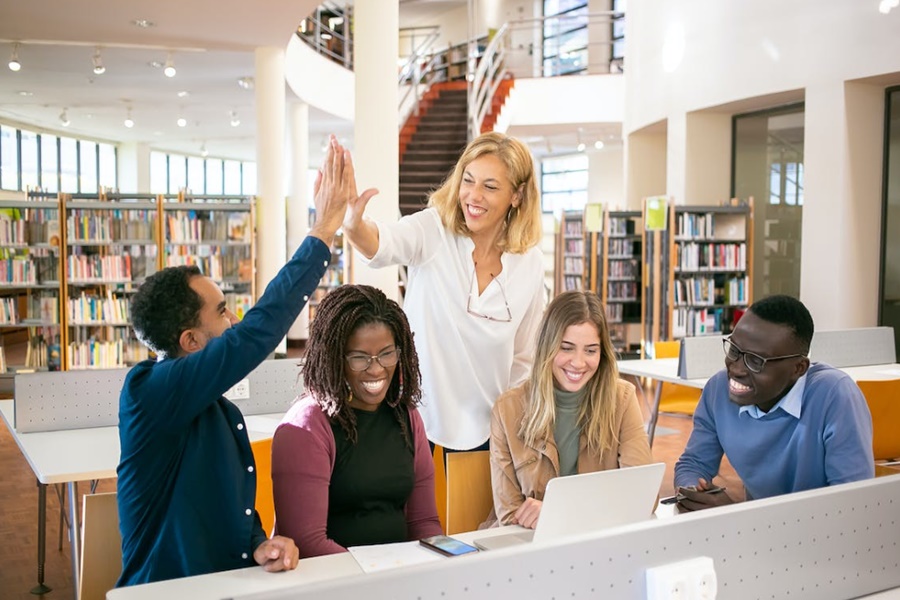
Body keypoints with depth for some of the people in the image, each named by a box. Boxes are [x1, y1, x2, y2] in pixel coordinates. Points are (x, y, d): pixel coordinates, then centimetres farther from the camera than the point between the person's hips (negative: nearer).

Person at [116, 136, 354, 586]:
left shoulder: (223, 413, 9)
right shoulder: (149, 392, -15)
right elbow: (257, 333, -24)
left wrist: (261, 546, -7)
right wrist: (323, 231, -20)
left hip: (229, 586, 7)